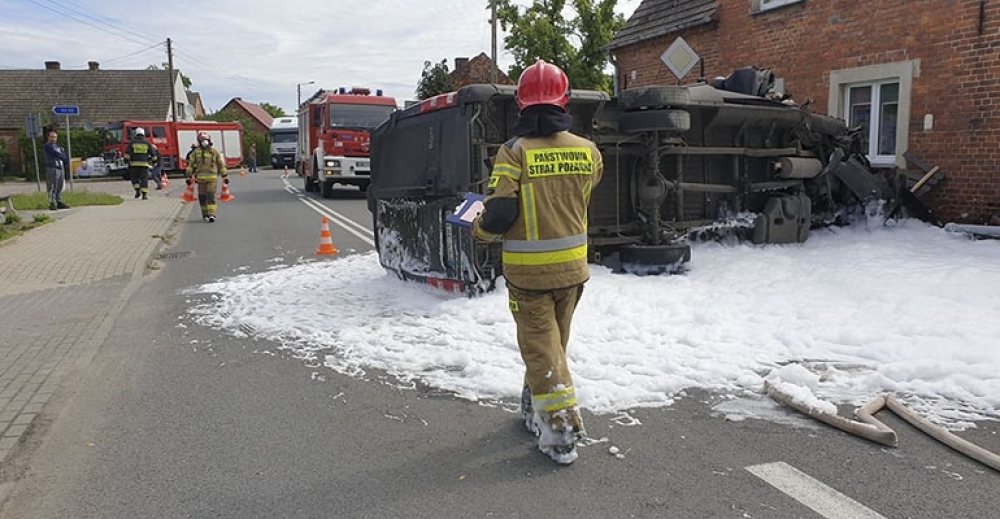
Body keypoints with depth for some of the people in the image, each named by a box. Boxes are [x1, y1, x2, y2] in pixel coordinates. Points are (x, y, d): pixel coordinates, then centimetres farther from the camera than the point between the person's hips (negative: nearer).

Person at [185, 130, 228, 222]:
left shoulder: (214, 151, 6)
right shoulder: (196, 152, 7)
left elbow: (221, 164, 10)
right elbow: (190, 164, 9)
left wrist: (225, 176, 9)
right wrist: (189, 177, 5)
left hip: (212, 178, -2)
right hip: (200, 178, 2)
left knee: (211, 196, -11)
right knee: (202, 197, 6)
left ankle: (211, 214, -18)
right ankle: (205, 214, 17)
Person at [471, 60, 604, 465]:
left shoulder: (514, 152, -16)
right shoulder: (587, 150, -3)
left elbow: (499, 215, -19)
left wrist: (479, 229, 2)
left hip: (528, 270, -4)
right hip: (572, 267, 4)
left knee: (540, 345, 6)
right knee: (554, 340, 20)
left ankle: (561, 431, 6)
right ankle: (535, 409, 38)